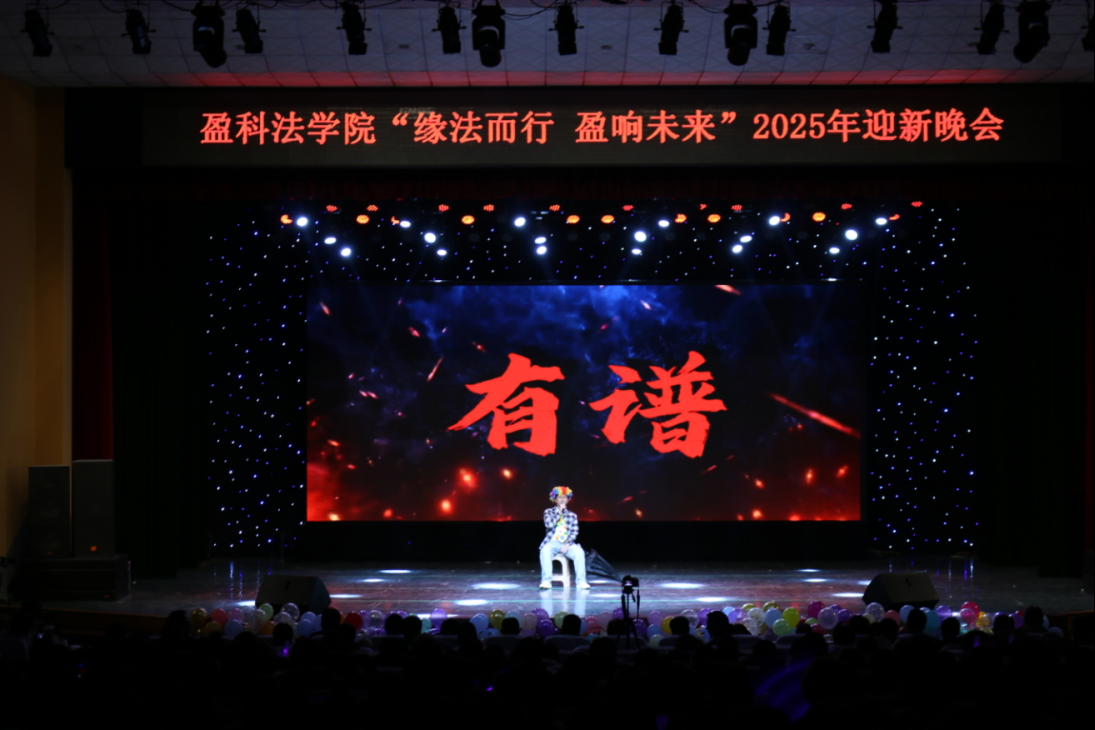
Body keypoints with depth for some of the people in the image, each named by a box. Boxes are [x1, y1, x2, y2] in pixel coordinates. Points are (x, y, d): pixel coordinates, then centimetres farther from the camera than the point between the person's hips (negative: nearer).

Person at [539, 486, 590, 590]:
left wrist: (568, 544, -13)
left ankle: (581, 581, -28)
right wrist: (559, 512, -6)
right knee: (545, 551, -37)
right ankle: (546, 581, -34)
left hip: (567, 544, 1)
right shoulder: (548, 512, 11)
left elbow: (574, 532, 4)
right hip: (552, 542, -1)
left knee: (579, 552, -31)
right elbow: (549, 525, -8)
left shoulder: (572, 515, 14)